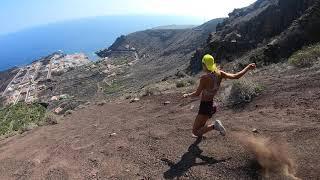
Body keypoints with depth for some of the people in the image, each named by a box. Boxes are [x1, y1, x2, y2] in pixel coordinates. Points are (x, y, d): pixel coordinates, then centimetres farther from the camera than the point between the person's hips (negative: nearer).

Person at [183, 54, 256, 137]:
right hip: (211, 105, 9)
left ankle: (214, 126, -14)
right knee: (199, 127, 30)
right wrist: (248, 67, 6)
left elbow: (197, 94, -19)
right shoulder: (219, 74, -6)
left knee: (195, 132, -3)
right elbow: (236, 76, -8)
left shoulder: (205, 78, -24)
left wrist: (187, 95, 0)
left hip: (205, 107, -8)